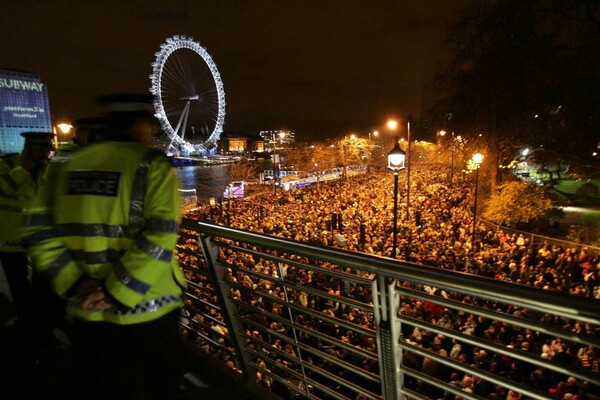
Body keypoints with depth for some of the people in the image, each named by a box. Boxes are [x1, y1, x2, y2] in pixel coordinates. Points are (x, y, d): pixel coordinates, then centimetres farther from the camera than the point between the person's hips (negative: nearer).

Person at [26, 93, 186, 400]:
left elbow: (43, 236, 2)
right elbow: (158, 240, -22)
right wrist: (115, 292, -16)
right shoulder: (153, 165, -11)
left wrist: (75, 285, -3)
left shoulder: (72, 165, 6)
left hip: (90, 313, 5)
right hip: (147, 310, -5)